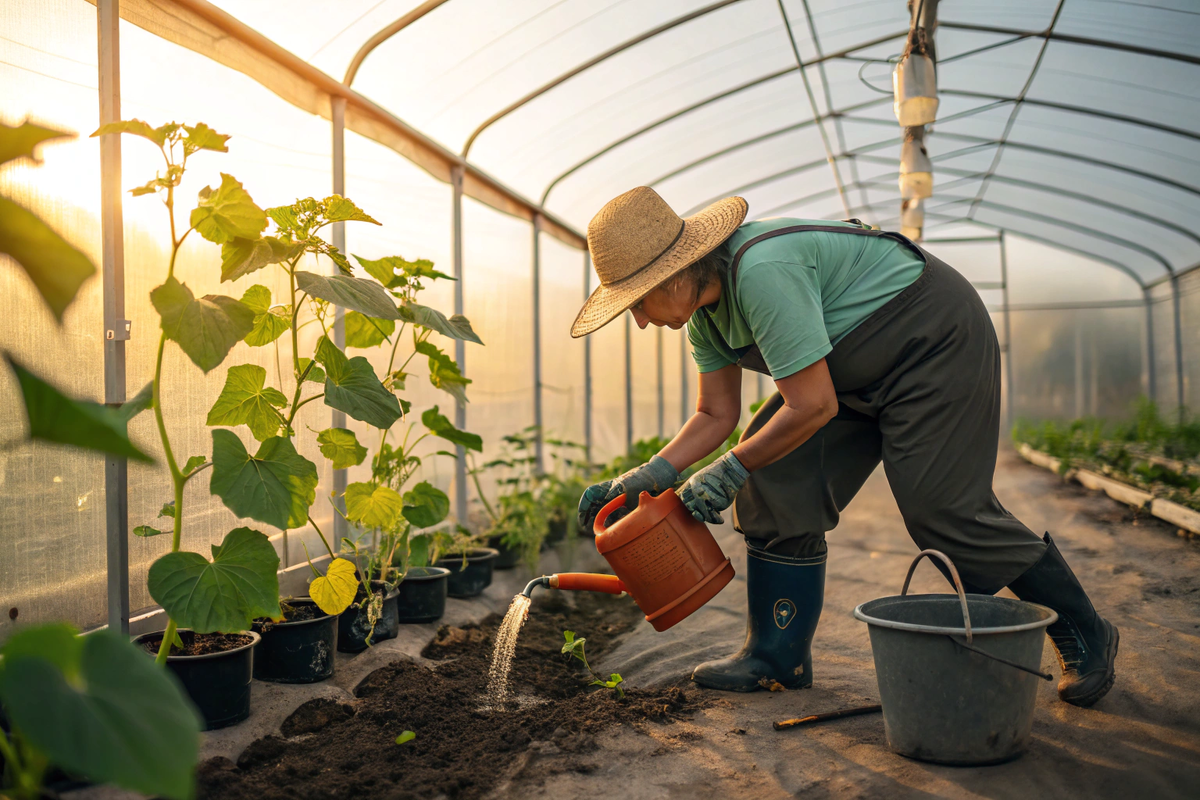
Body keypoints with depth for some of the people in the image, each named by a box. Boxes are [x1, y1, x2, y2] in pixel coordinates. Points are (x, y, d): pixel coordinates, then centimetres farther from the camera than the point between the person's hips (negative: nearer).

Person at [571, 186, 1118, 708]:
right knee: (778, 482, -2)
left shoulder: (762, 270, -33)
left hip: (934, 339, -9)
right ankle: (778, 656, 7)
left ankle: (1085, 635, 11)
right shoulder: (704, 307, -2)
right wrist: (652, 475, -8)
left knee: (941, 510, -11)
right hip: (856, 371, 9)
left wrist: (732, 469, -20)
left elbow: (813, 407, -31)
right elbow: (716, 414, 4)